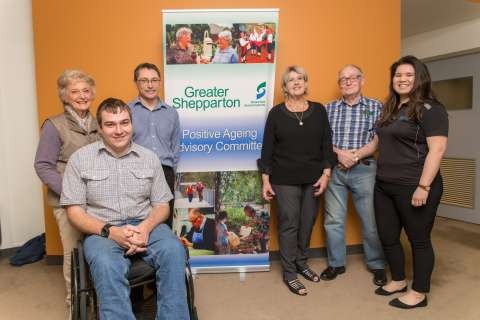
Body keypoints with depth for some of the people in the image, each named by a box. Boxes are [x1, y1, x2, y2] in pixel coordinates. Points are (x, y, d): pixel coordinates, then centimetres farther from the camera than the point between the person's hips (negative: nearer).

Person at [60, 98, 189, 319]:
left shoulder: (149, 158, 8)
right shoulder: (80, 159, 2)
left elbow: (162, 205, 8)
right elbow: (74, 211, 0)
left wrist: (146, 227, -14)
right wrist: (110, 232, -17)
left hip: (146, 226, 2)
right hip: (102, 231, -1)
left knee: (174, 252, -29)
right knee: (107, 266, -36)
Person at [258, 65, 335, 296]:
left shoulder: (319, 110, 5)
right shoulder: (276, 113, -1)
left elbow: (326, 144, 5)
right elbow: (267, 148, -2)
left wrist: (326, 174, -2)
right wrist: (265, 180, -5)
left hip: (313, 179, 3)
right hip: (285, 179, -2)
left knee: (308, 222, 11)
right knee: (289, 224, 2)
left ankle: (301, 262, 32)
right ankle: (289, 273, 17)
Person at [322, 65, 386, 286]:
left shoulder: (375, 107, 3)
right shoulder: (328, 108, 9)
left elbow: (378, 141, -5)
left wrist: (355, 155, -16)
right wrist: (339, 153, -13)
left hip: (364, 169, -2)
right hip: (334, 170, 2)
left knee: (371, 220, 6)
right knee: (333, 220, 7)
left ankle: (377, 265, 26)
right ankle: (336, 263, 25)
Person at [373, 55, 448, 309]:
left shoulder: (430, 109, -9)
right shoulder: (391, 109, 14)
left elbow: (437, 148, -17)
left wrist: (424, 186, -23)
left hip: (413, 187, -8)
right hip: (384, 186, 8)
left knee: (418, 239, 7)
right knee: (387, 237, 15)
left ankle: (419, 292, 24)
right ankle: (398, 280, 36)